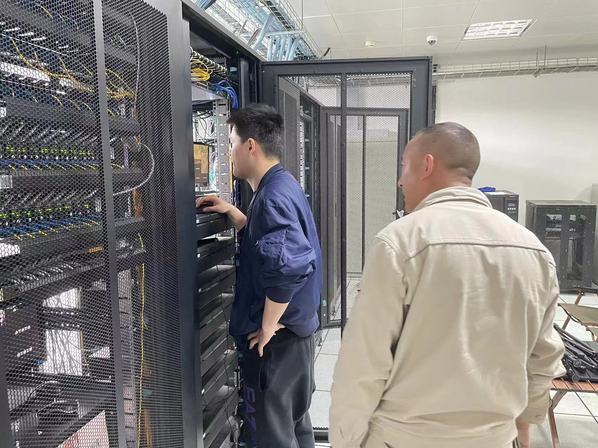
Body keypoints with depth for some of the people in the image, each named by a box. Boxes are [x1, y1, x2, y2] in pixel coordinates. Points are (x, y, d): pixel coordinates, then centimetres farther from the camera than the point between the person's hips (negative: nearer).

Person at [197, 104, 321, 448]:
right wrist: (232, 212, 13)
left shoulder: (273, 195, -23)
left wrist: (267, 326, -25)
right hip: (297, 329, 10)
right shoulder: (283, 186, 9)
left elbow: (289, 264, -37)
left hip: (277, 337, -10)